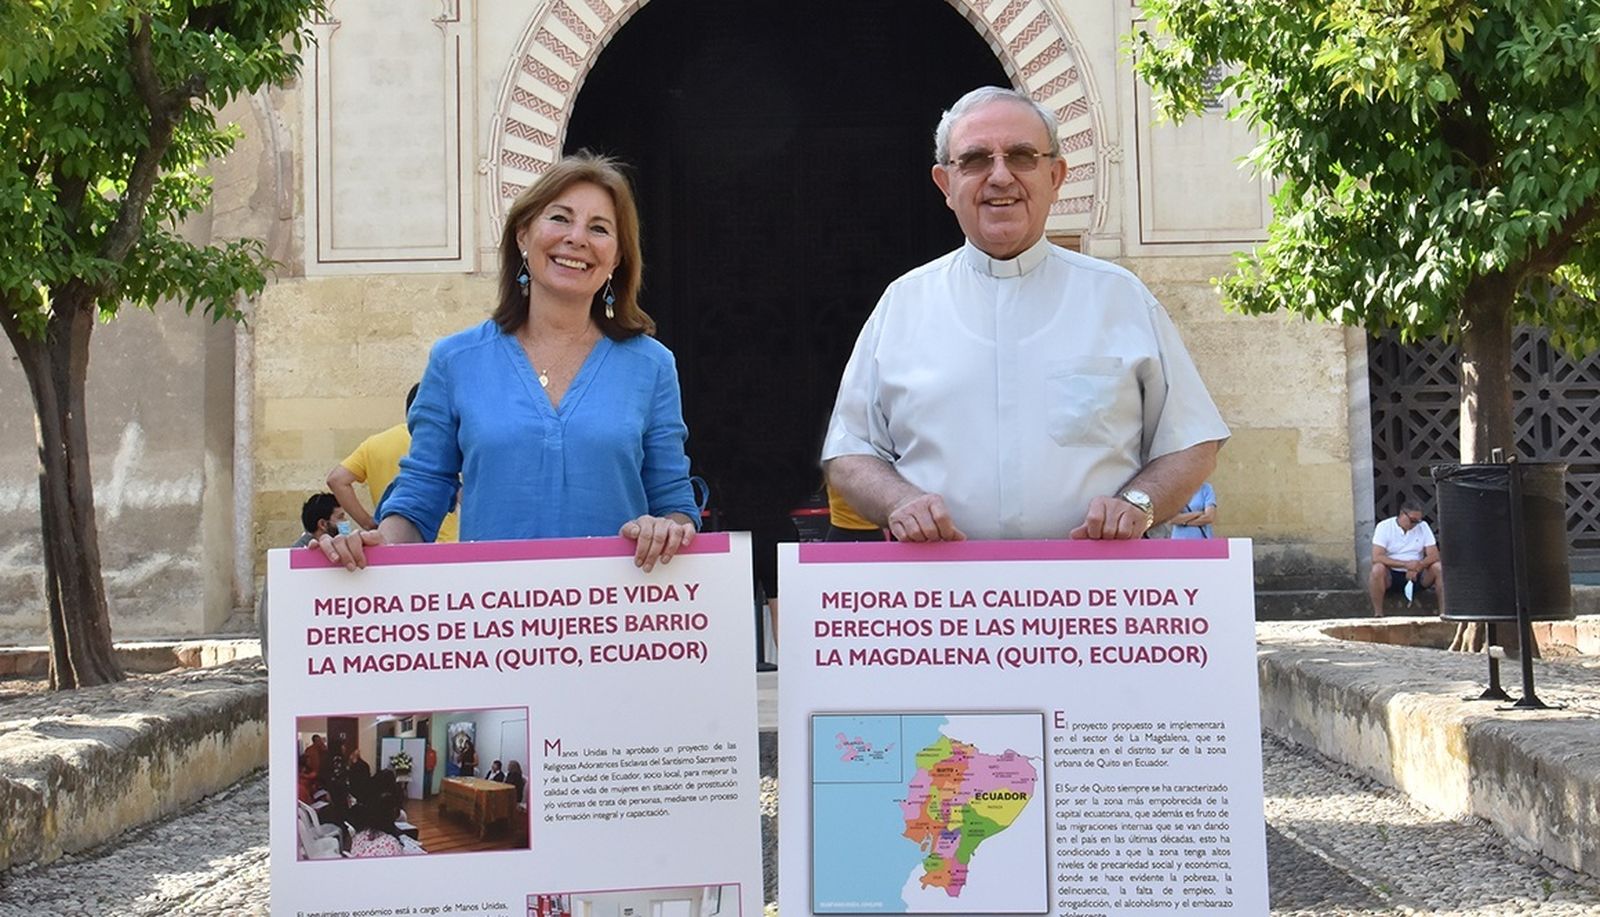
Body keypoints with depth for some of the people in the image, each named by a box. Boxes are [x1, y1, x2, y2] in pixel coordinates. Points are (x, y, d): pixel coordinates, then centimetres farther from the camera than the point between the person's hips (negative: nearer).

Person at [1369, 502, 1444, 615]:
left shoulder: (1423, 527, 2)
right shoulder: (1384, 527, -8)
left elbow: (1434, 555, -5)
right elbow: (1377, 558, -19)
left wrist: (1417, 567, -25)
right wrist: (1406, 564, -28)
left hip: (1417, 575, 3)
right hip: (1391, 576, -3)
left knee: (1438, 567, -23)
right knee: (1377, 569, -35)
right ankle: (1378, 614, -27)